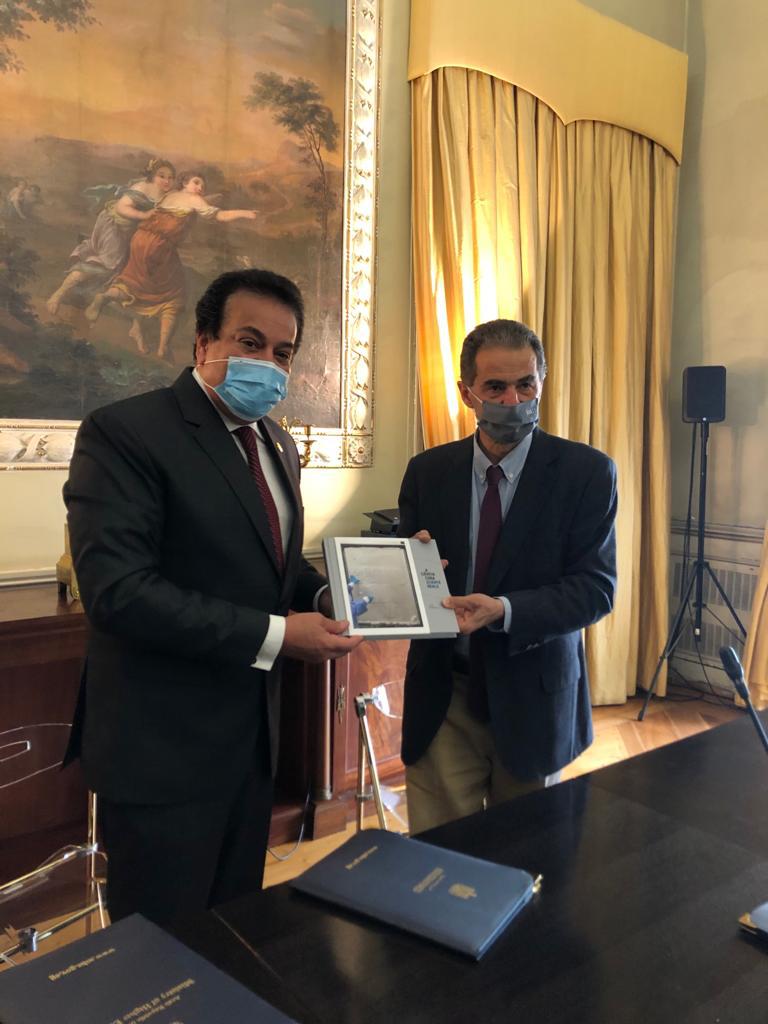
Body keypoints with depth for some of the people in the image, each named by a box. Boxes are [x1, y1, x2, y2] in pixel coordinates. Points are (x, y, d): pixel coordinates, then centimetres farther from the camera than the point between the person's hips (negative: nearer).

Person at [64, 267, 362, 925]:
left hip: (253, 732, 8)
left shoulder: (278, 445, 10)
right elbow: (117, 590, -24)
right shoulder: (125, 432, -16)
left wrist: (324, 596, -3)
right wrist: (274, 636, -24)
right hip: (164, 745, -7)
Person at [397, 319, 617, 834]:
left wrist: (505, 610, -26)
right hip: (442, 697, 1)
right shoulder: (428, 471, 0)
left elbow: (596, 588, -12)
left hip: (533, 698, -1)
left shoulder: (587, 471, -8)